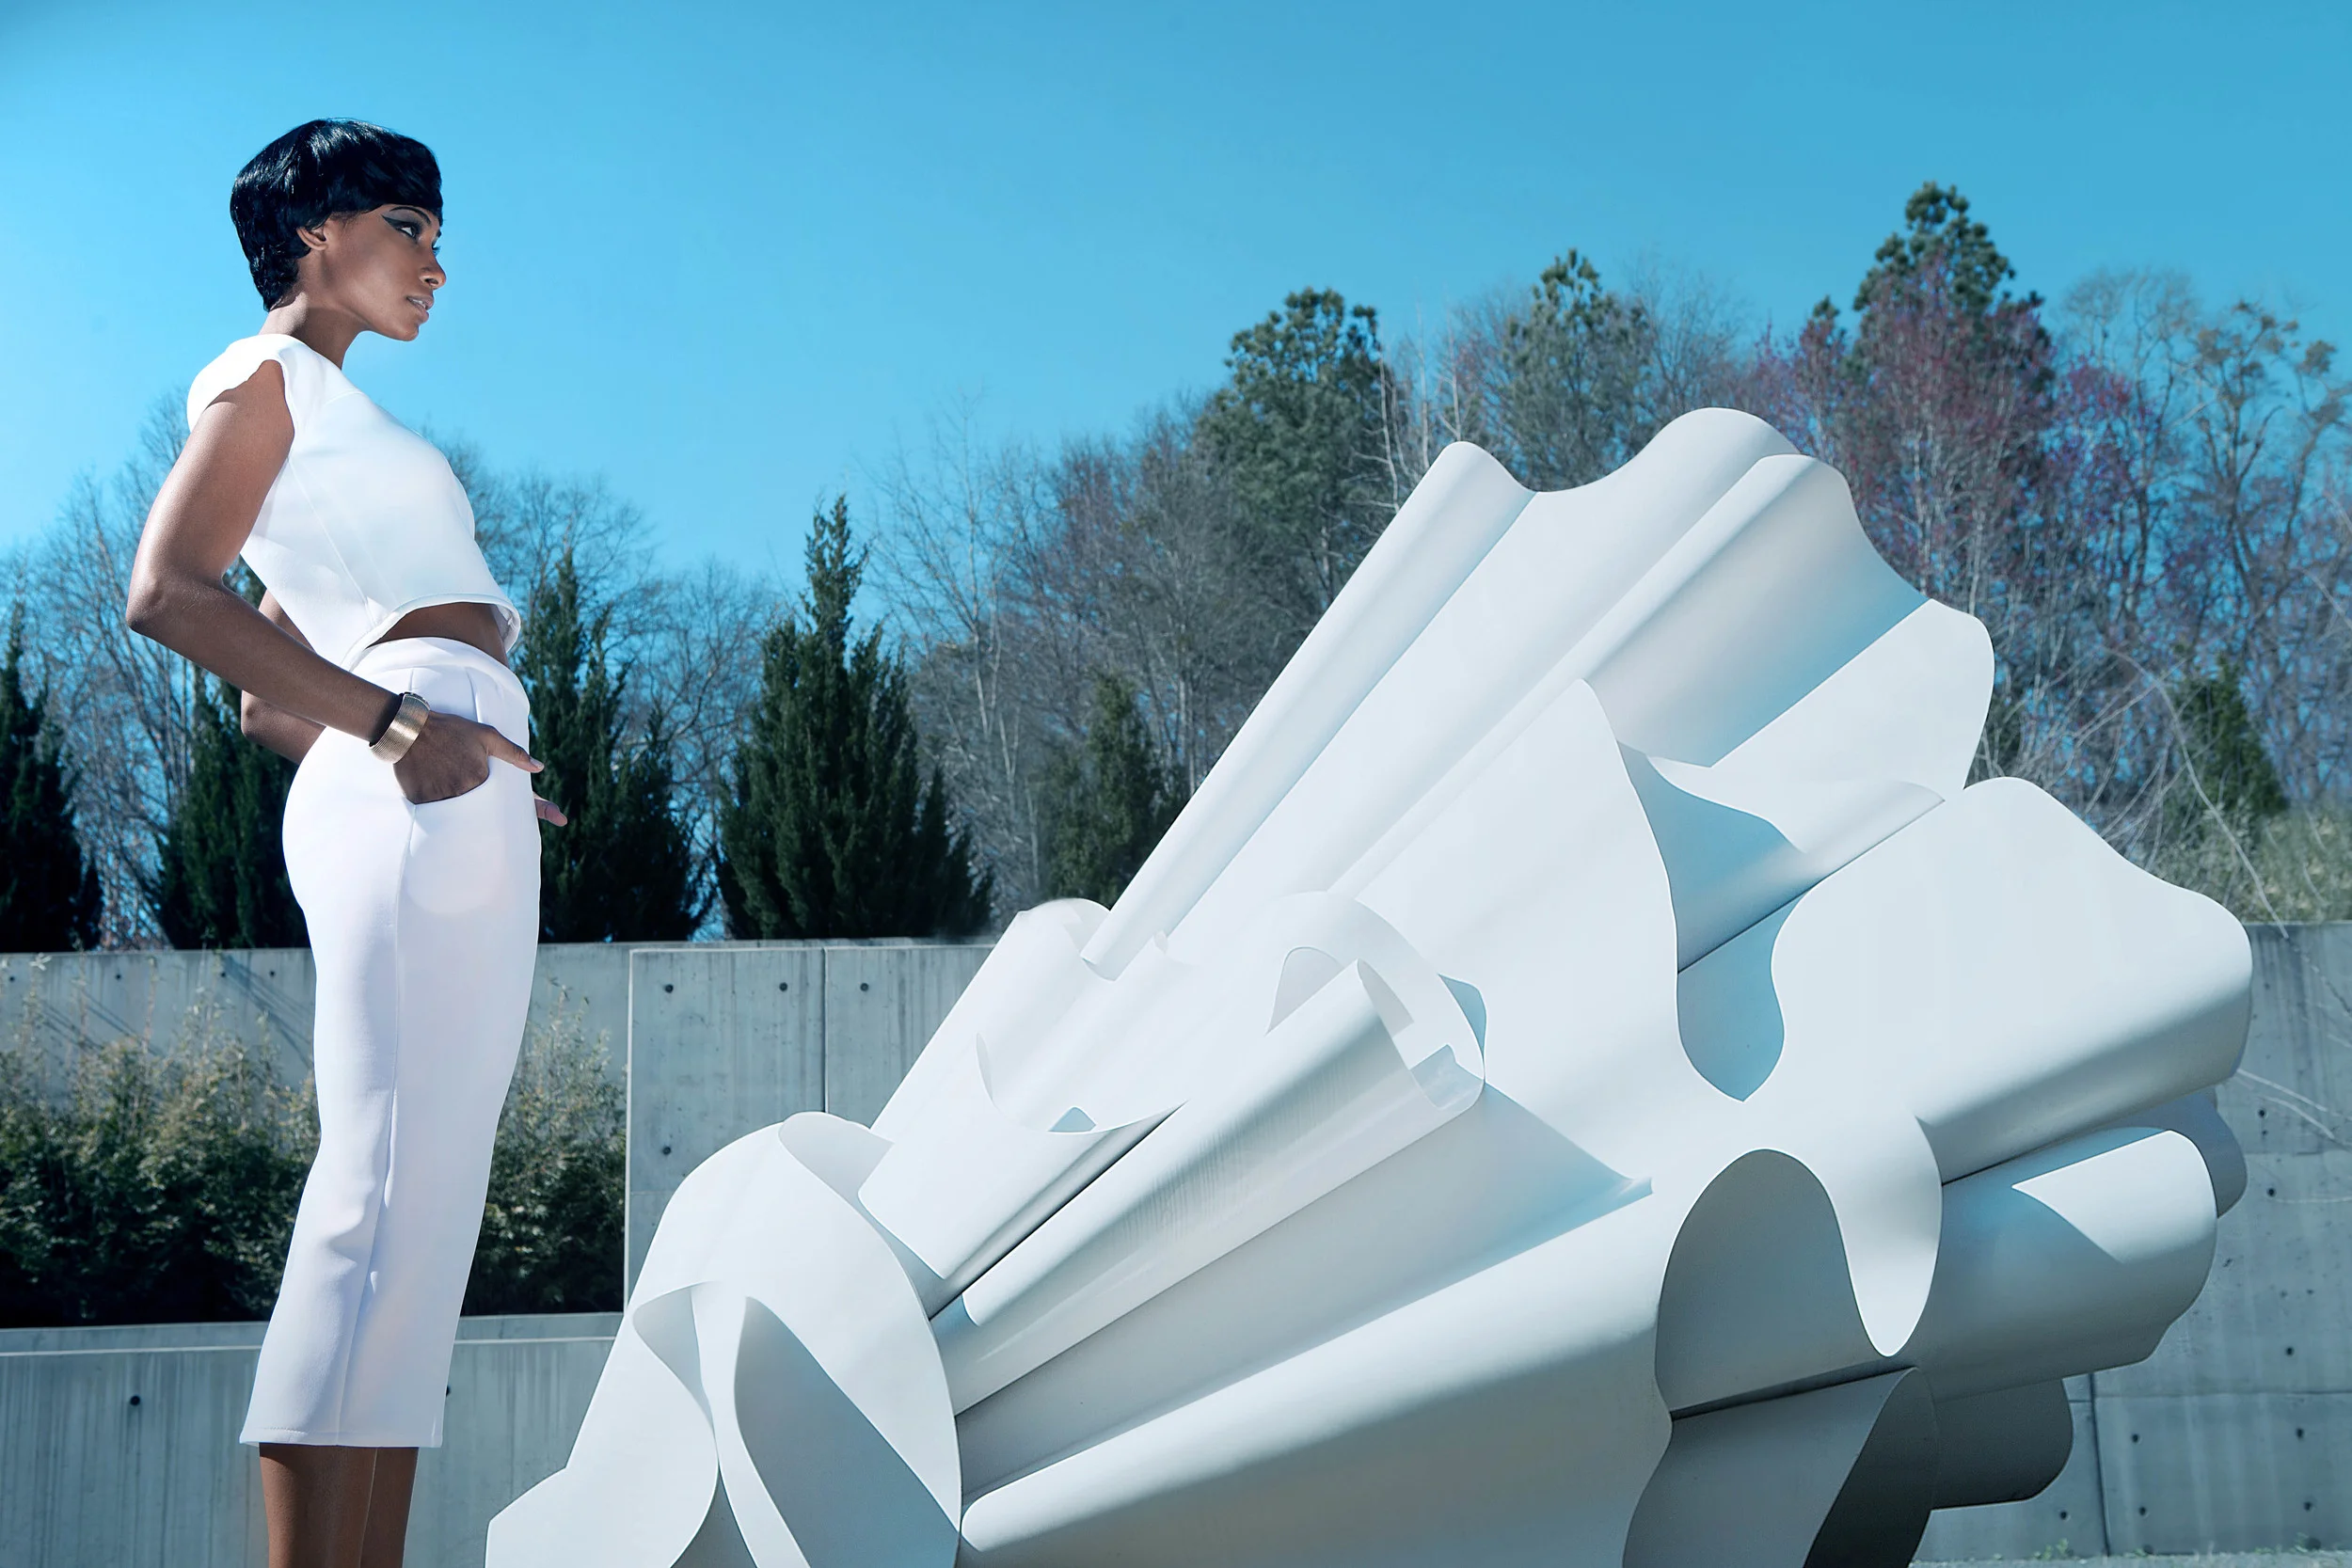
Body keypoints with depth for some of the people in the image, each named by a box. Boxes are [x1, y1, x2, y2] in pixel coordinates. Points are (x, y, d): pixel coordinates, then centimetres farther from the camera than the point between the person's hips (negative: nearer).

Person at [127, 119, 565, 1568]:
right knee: (394, 1189, -16)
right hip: (429, 794, -9)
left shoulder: (337, 423, 31)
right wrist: (393, 721, -18)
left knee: (422, 1205, 3)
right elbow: (167, 590, -11)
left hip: (453, 809, 9)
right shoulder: (269, 374, 6)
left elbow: (266, 704, 30)